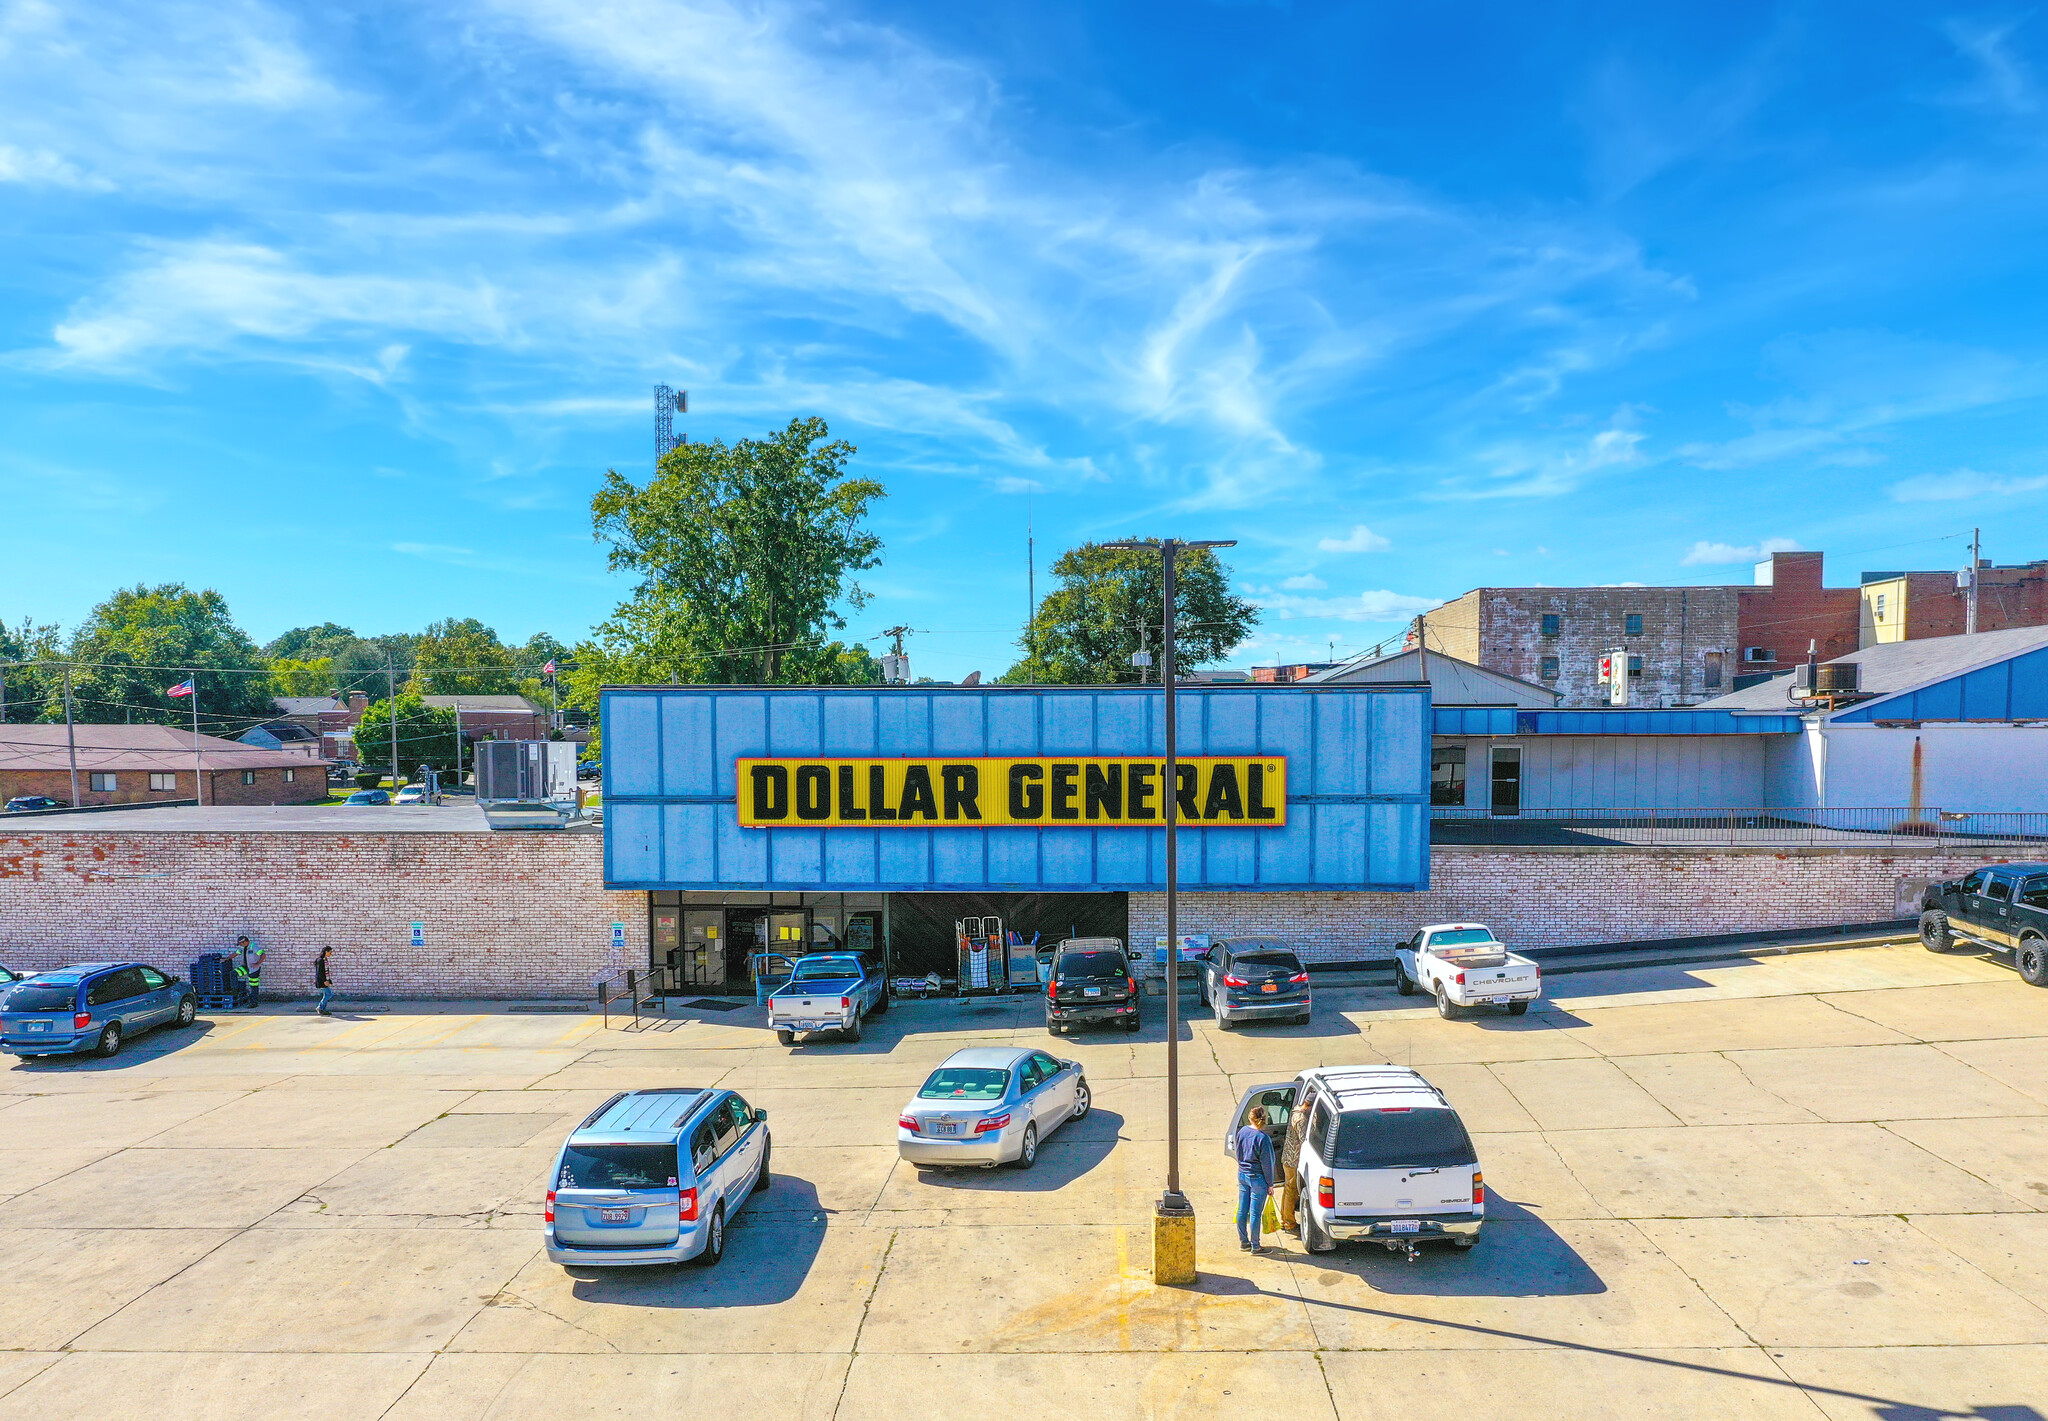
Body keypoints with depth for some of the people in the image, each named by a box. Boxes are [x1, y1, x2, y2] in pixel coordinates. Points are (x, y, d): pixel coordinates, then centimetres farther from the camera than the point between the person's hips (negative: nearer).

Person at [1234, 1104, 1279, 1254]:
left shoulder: (1242, 1132, 0)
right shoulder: (1263, 1138, -20)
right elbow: (1267, 1163, -14)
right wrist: (1270, 1184, -5)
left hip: (1242, 1174, 6)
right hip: (1257, 1178, -6)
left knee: (1242, 1210, 14)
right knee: (1255, 1213, 4)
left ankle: (1243, 1242, 26)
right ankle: (1255, 1246, 13)